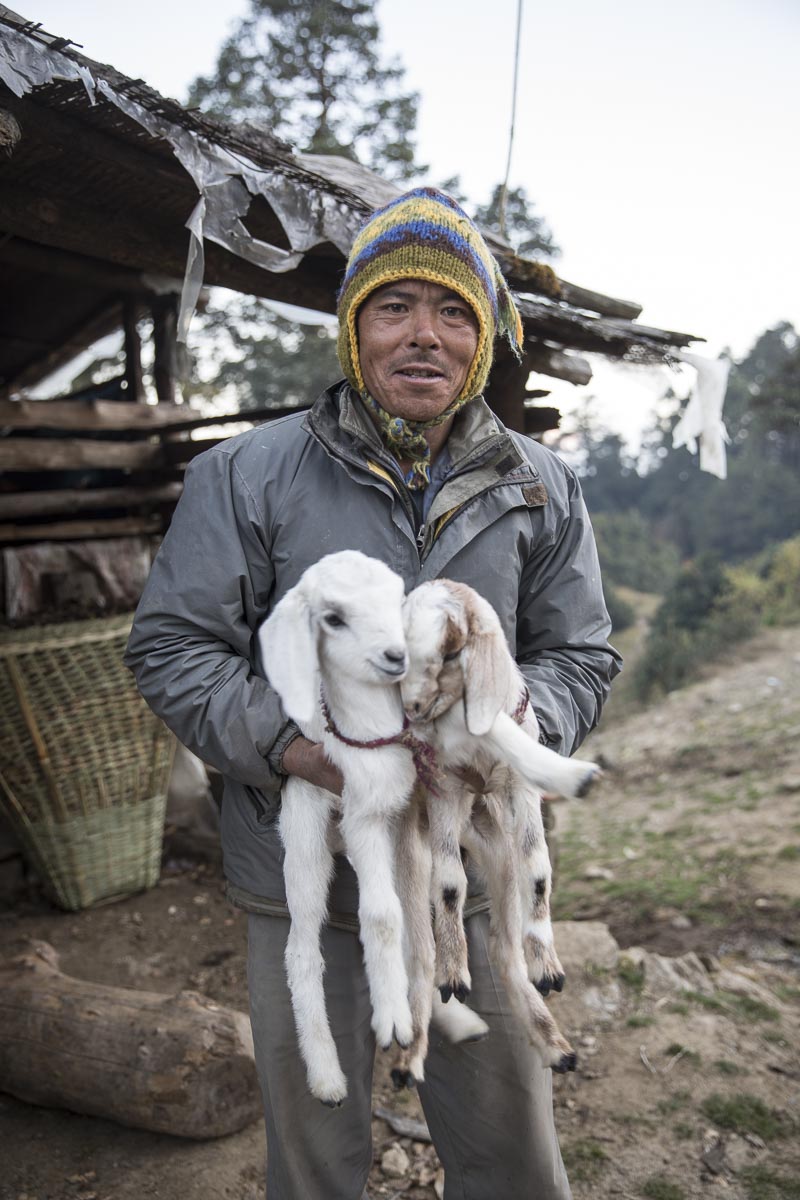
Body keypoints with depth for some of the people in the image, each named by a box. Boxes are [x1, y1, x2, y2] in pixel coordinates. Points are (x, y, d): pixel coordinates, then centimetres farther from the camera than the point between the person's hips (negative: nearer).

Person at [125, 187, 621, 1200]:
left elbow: (579, 655, 6)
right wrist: (288, 744, -21)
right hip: (302, 878, -1)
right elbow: (172, 646, -4)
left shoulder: (541, 492, 2)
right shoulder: (247, 475, -5)